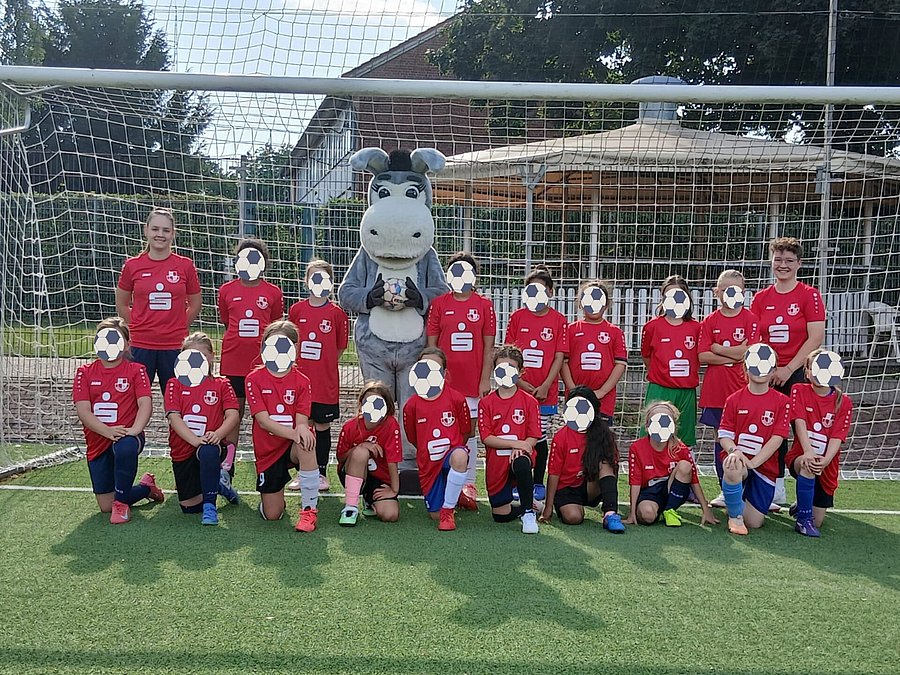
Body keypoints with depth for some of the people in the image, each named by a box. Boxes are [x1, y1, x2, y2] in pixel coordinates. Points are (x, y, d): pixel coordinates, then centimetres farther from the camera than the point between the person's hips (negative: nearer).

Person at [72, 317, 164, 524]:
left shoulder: (136, 370, 3)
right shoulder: (85, 372, 6)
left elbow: (145, 404, -10)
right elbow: (83, 410, -5)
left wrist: (134, 429, -29)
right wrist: (108, 431, -21)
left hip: (127, 436, -3)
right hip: (98, 441, 3)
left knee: (125, 447, -42)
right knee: (105, 506, 1)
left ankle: (121, 502, -18)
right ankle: (145, 488, 33)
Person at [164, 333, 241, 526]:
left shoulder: (221, 385, 4)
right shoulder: (175, 384, 4)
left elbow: (233, 415, -8)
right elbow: (174, 417, -9)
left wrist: (218, 434, -29)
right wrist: (195, 440, -25)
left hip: (211, 446, -2)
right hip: (183, 450, 2)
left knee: (208, 452, -41)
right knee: (189, 507, 3)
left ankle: (210, 506, -24)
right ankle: (218, 484, 34)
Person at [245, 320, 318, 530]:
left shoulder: (301, 381, -2)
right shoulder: (254, 378, -6)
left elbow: (302, 420, -10)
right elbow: (263, 420, -16)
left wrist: (302, 428, -37)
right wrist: (293, 432, -32)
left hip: (293, 446, 0)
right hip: (268, 451, 0)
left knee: (307, 444, -39)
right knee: (272, 515, -2)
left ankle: (309, 509, -27)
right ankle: (275, 495, 37)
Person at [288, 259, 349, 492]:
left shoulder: (337, 313, -3)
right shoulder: (296, 309, 3)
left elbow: (340, 347, 5)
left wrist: (325, 366, 5)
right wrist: (303, 364, 6)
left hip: (326, 382, -2)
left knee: (322, 426, 7)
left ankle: (321, 473, 19)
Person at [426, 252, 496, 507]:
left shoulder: (484, 305, 4)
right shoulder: (439, 303, 4)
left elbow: (488, 346, 3)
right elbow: (431, 343, 4)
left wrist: (485, 379, -2)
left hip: (473, 381, 0)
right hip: (445, 380, 0)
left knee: (469, 431, 6)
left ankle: (468, 485, 12)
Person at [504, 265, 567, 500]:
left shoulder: (558, 320, 1)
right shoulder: (517, 317, 4)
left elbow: (559, 357, -3)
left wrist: (545, 386, -10)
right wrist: (519, 381, -9)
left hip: (545, 392, -1)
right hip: (518, 389, 1)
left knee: (541, 437, 6)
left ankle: (538, 483, 18)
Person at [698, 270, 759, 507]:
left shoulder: (750, 319, 0)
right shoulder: (710, 321, 6)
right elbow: (703, 356, -4)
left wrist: (717, 348, -7)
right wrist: (734, 355, -12)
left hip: (742, 389, -2)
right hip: (715, 389, 3)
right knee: (720, 438, 8)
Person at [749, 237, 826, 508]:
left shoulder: (809, 295, -2)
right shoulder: (761, 298, 10)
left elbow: (816, 338, -8)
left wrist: (788, 369, -12)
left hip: (798, 374, -4)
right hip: (768, 376, 4)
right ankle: (777, 490, 17)